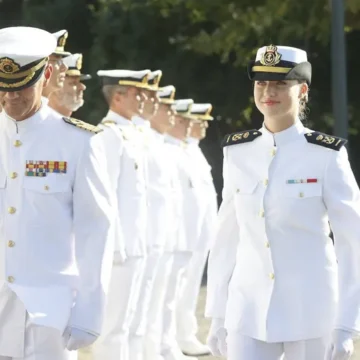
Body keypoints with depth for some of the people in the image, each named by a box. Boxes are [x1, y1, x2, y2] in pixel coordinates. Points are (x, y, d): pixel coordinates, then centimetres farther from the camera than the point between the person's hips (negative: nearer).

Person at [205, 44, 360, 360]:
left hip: (310, 312, -3)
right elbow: (227, 237, 10)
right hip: (248, 311, 3)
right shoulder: (238, 153, 5)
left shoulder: (326, 156, -7)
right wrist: (218, 313, 8)